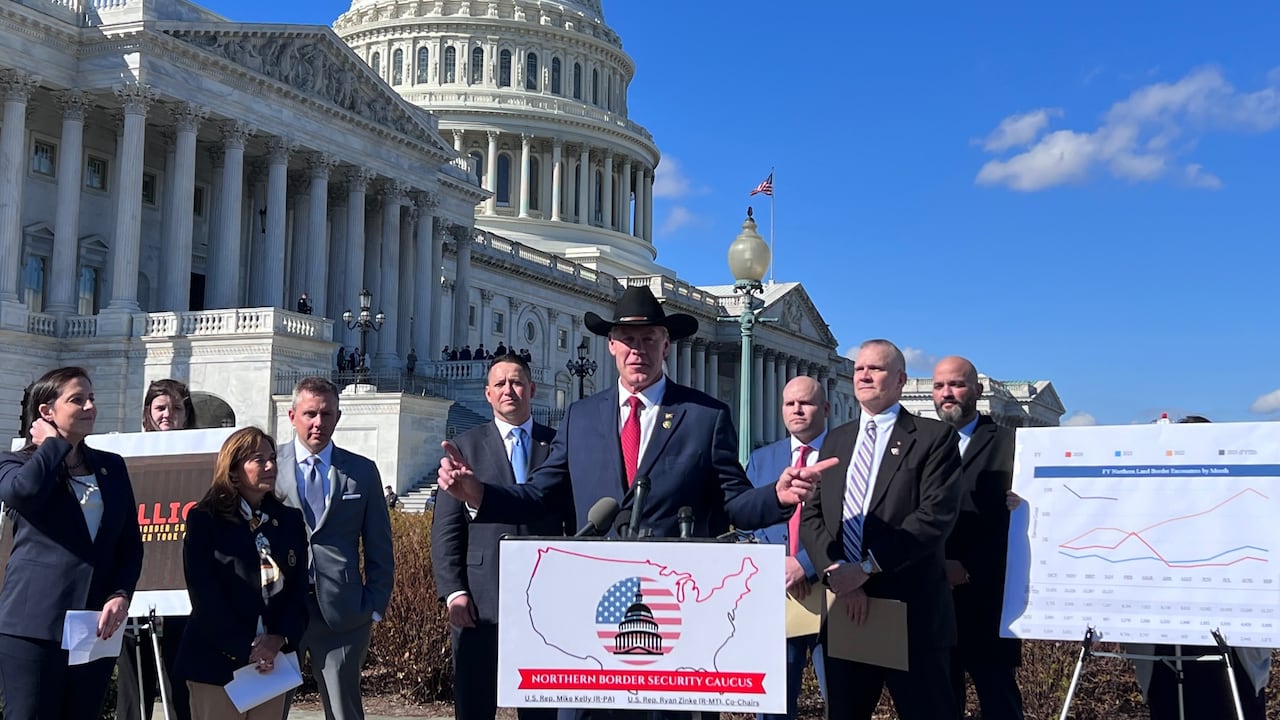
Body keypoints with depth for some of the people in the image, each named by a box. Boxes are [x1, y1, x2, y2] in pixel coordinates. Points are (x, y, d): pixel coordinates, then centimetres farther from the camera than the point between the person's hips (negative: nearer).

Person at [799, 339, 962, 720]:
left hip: (911, 612, -5)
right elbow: (812, 515, 8)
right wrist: (836, 573, -10)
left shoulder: (933, 437, -1)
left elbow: (936, 515, -13)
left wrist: (866, 567, -18)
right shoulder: (836, 439, 16)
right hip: (843, 609, 5)